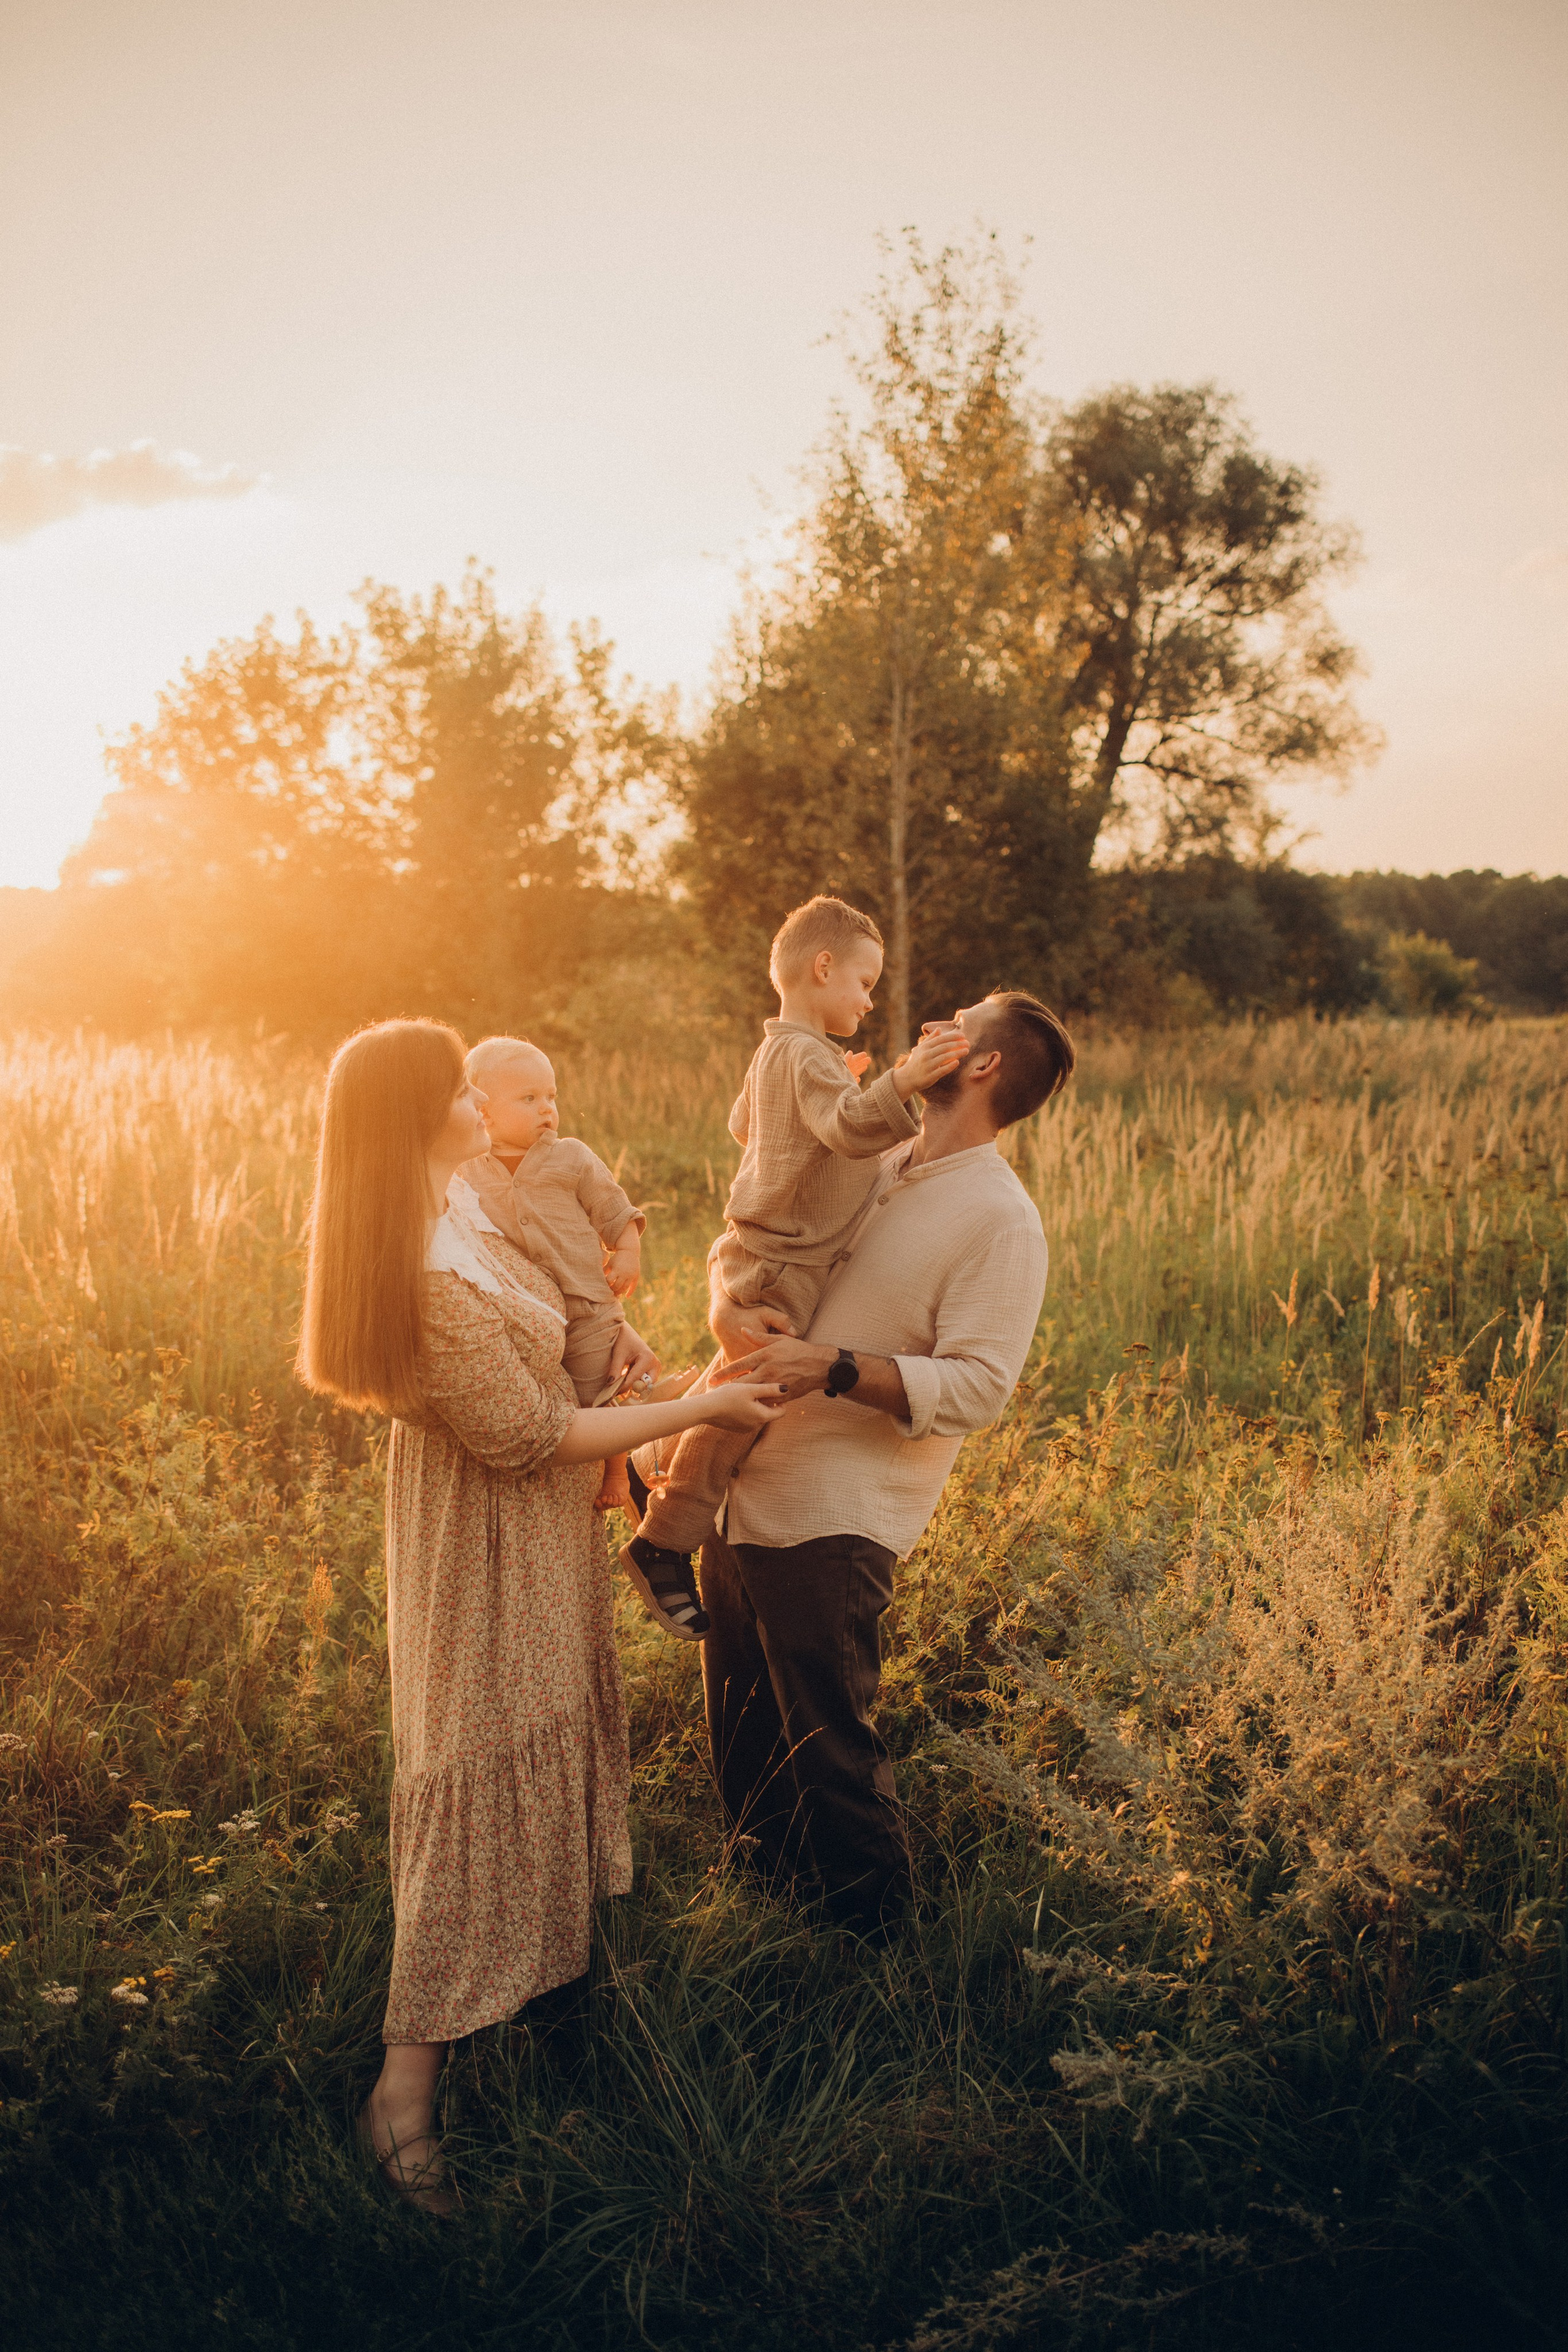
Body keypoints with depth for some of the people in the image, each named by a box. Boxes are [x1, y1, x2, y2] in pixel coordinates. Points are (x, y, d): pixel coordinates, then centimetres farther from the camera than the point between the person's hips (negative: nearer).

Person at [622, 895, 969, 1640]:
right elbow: (847, 1128, -38)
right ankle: (663, 1545, 2)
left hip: (758, 1250, 10)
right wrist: (901, 1082, -55)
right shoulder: (806, 1055, -19)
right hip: (778, 1265, -10)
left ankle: (654, 1467, 43)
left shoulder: (774, 1053, 13)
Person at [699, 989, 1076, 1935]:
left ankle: (867, 1934, 27)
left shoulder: (1001, 1221, -12)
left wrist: (833, 1368, -29)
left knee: (829, 1750, 4)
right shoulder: (873, 1167, 12)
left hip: (833, 1525, -8)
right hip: (747, 1495, 8)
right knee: (743, 1743, 21)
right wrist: (727, 1295, 1)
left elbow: (975, 1388, -20)